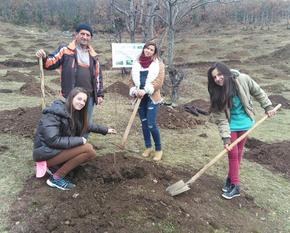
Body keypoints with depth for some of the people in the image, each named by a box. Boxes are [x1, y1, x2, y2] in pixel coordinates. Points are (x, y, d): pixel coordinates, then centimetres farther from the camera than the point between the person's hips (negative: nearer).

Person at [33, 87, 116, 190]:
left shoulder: (75, 113, 4)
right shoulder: (54, 113, -21)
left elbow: (86, 125, 24)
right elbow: (52, 140, -28)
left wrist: (105, 130, 26)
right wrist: (79, 140, -24)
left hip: (58, 150, 9)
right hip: (46, 153, -9)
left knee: (91, 153, 2)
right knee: (87, 148, -21)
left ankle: (57, 165, 7)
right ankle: (56, 178, -12)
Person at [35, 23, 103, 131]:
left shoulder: (93, 56, 11)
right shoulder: (65, 50, -2)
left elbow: (98, 75, 15)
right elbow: (51, 63, -5)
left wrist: (100, 94, 12)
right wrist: (44, 58, -28)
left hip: (89, 97, 4)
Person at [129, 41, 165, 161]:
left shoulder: (158, 64, 0)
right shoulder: (137, 64, 11)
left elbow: (159, 81, -10)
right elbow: (132, 80, 12)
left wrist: (145, 90, -18)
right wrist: (135, 91, -8)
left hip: (152, 98, -4)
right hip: (140, 98, 4)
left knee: (152, 125, -9)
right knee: (144, 124, 10)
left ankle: (158, 149, 7)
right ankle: (148, 147, 24)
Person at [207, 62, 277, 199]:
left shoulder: (243, 79, -20)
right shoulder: (216, 95, -21)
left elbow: (258, 92, -1)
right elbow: (221, 119, -20)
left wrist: (268, 106, 1)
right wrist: (226, 137, -26)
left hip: (245, 122, 1)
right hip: (231, 125, -1)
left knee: (239, 152, 13)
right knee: (233, 154, 2)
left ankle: (231, 178, 31)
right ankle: (235, 185, 16)